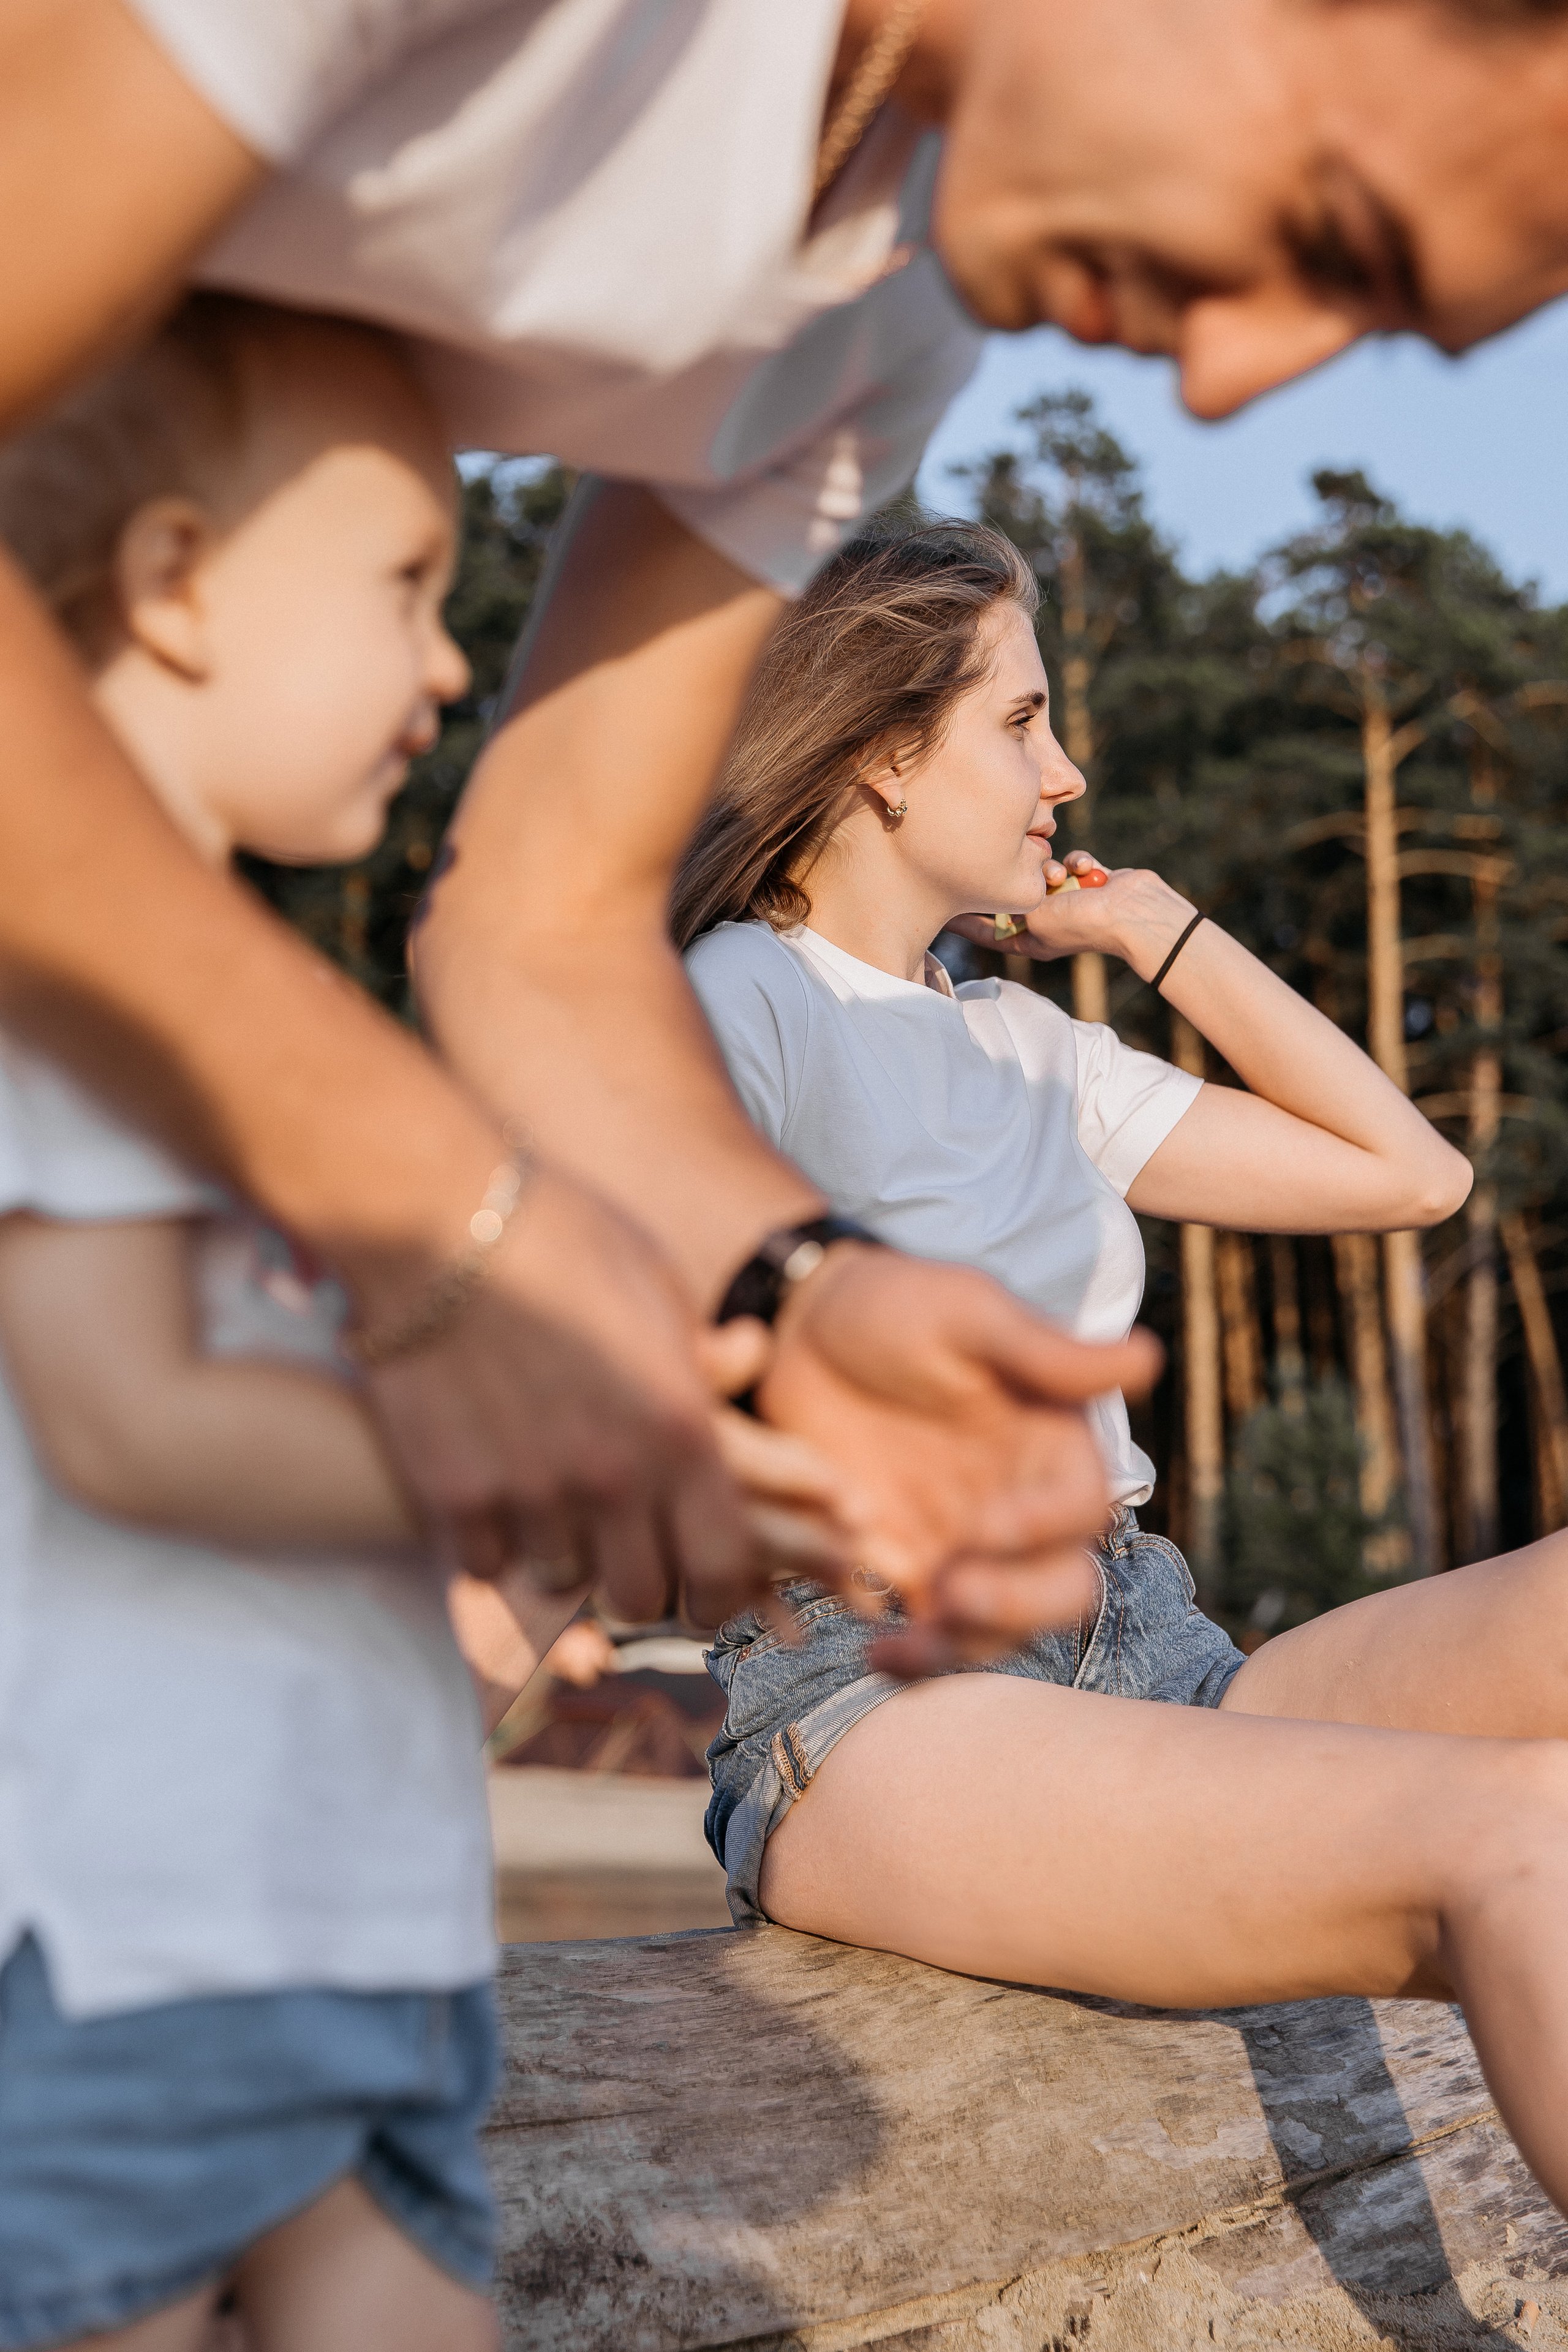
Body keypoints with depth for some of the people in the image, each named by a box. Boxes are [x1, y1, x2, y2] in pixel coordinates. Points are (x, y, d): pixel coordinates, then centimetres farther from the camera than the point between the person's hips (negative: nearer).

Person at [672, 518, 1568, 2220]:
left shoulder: (1023, 1046, 22)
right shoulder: (726, 1009, 0)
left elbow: (1409, 1172, 23)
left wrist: (1157, 928, 23)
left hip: (1158, 1671, 8)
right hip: (876, 1711, -7)